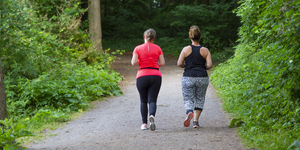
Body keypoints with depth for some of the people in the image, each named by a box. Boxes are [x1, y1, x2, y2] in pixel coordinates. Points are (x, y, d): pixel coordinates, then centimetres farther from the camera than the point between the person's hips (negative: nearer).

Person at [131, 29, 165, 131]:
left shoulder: (138, 48, 2)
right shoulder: (157, 48, 6)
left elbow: (133, 63, -7)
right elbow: (162, 63, 3)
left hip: (142, 76, 0)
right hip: (155, 76, 0)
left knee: (143, 101, 13)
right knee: (152, 100, -1)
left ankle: (144, 123, 6)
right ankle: (152, 116, -30)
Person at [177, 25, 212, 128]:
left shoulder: (186, 49, -1)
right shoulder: (205, 50, 1)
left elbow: (179, 64, -5)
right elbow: (209, 65, -7)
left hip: (188, 78, -1)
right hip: (202, 78, 1)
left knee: (188, 99, 5)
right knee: (199, 99, 15)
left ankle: (189, 113, -28)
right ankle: (196, 121, 9)